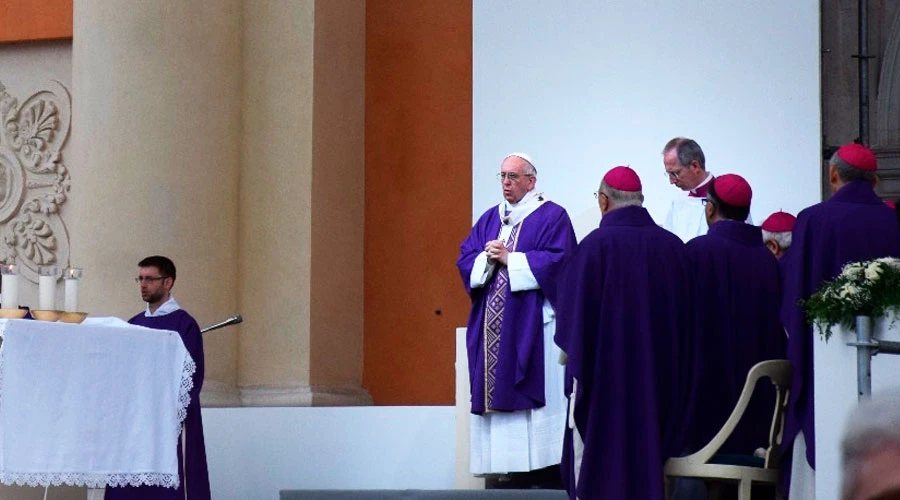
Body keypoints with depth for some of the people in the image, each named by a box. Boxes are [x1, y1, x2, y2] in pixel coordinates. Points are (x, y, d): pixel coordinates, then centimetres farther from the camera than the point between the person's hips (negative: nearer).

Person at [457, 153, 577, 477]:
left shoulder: (552, 217, 0)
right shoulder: (490, 219, 18)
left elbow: (558, 260, -13)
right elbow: (465, 259, 13)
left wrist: (509, 259, -13)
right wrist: (486, 258, -9)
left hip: (531, 324, -6)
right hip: (492, 326, 6)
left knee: (537, 394, -10)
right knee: (494, 390, 2)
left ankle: (546, 468, -10)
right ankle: (501, 467, 3)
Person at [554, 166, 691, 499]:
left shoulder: (596, 245, -13)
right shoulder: (672, 247, 0)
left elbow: (572, 311, -8)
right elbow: (684, 317, 7)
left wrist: (574, 353, 8)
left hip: (602, 374, -4)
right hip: (660, 379, 4)